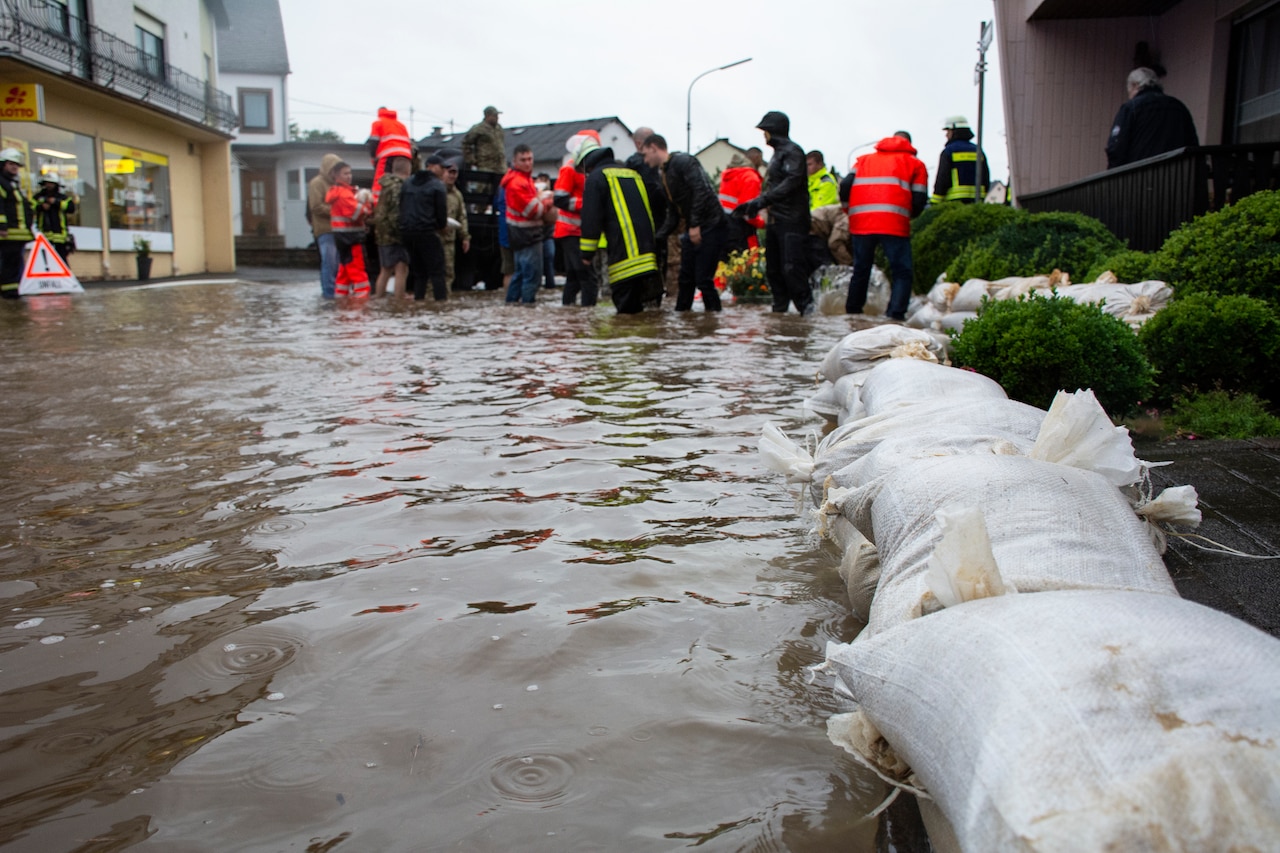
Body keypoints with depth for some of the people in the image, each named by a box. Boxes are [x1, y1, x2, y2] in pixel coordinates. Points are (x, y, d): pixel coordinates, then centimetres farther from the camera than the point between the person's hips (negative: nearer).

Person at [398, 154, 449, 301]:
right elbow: (442, 210, -4)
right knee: (436, 269, -3)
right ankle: (441, 298, -9)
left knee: (417, 269, 14)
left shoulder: (406, 184, 15)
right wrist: (441, 226, 12)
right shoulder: (437, 185, -4)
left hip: (406, 232, 6)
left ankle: (419, 297, 10)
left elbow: (401, 207, 15)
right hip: (427, 232, -6)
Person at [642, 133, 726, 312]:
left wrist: (695, 224, -23)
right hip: (692, 230, 9)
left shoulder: (683, 161, -9)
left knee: (703, 279, -9)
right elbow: (673, 216, 22)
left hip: (711, 227, -9)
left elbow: (702, 190, -22)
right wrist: (655, 239, 14)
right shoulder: (665, 175, 19)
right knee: (686, 278, 12)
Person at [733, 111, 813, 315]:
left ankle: (806, 307, -10)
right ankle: (780, 306, 16)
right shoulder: (778, 153, 22)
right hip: (775, 220, 10)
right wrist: (751, 204, 16)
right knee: (773, 268, 9)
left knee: (791, 267, -15)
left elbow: (792, 182, -21)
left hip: (791, 221, -10)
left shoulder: (792, 151, -7)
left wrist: (762, 200, -25)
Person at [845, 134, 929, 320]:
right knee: (902, 273, 1)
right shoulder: (914, 164, 19)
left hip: (861, 223, 3)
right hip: (894, 224, -3)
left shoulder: (863, 160, 27)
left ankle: (852, 312, 21)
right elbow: (919, 201, 11)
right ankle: (896, 314, -13)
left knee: (860, 270, 17)